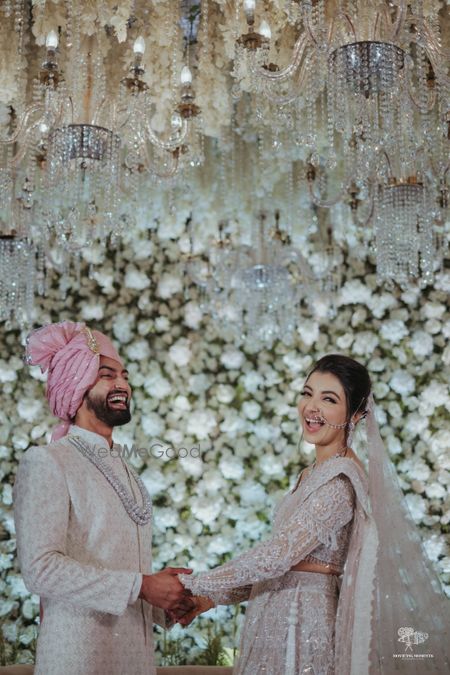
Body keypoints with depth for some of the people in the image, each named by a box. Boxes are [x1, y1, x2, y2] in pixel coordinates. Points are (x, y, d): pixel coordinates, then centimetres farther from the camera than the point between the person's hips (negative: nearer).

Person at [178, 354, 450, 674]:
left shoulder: (339, 480, -19)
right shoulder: (315, 473, 9)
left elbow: (279, 555, -25)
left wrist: (192, 585, -19)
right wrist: (214, 598, 7)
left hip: (301, 632, -8)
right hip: (279, 624, 8)